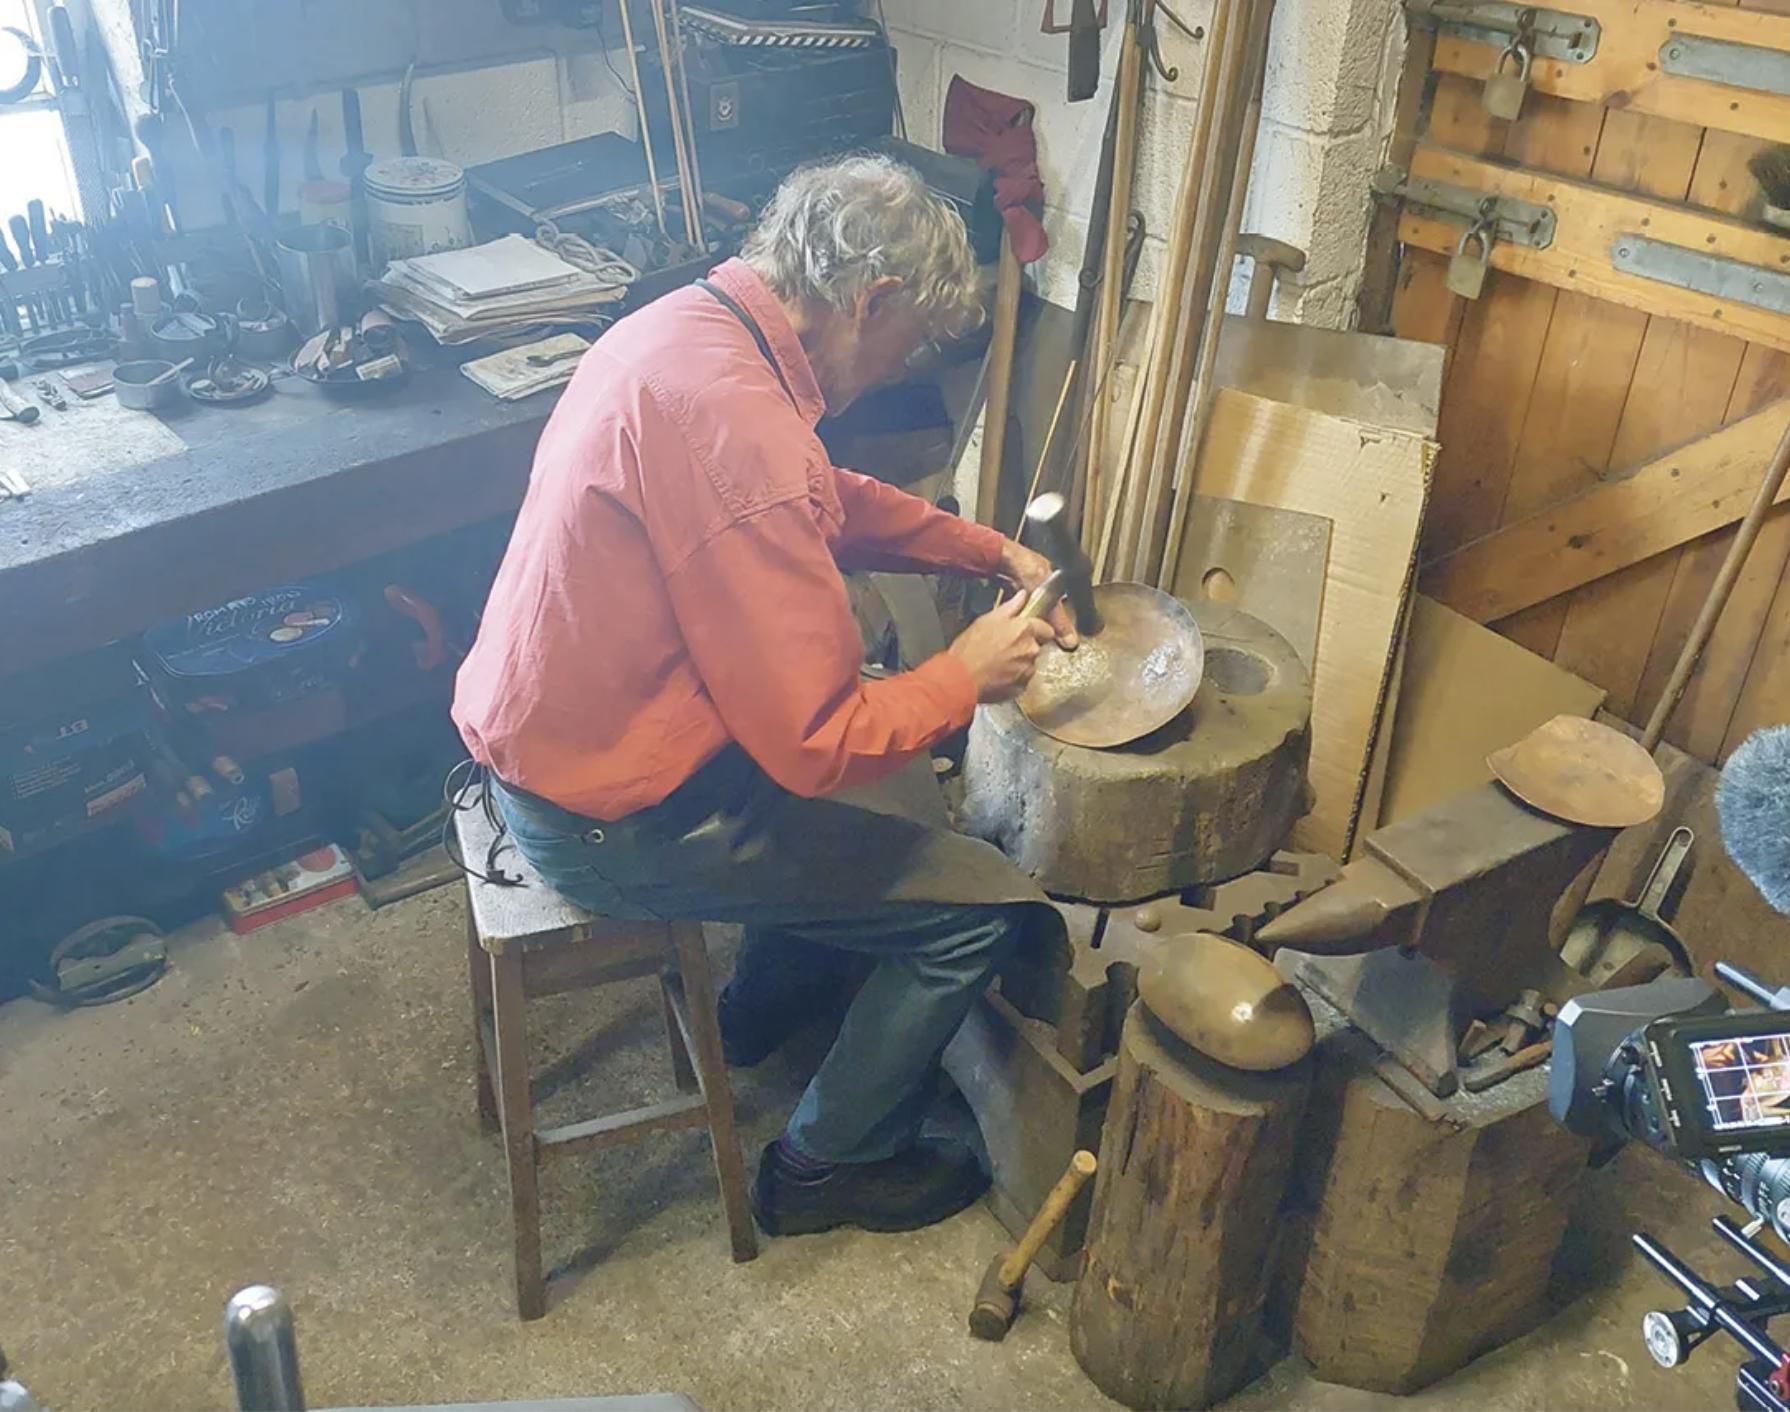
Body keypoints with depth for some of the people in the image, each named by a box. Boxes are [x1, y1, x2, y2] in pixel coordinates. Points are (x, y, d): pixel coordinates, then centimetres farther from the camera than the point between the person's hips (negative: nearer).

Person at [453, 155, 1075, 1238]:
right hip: (615, 822, -10)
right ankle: (830, 1166, 19)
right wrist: (967, 678, -11)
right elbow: (815, 742, -27)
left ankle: (765, 1010, 42)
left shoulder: (689, 325, 1)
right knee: (981, 900, -2)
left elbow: (832, 501, 18)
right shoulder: (736, 424, -31)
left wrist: (993, 551, 11)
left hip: (544, 734, 10)